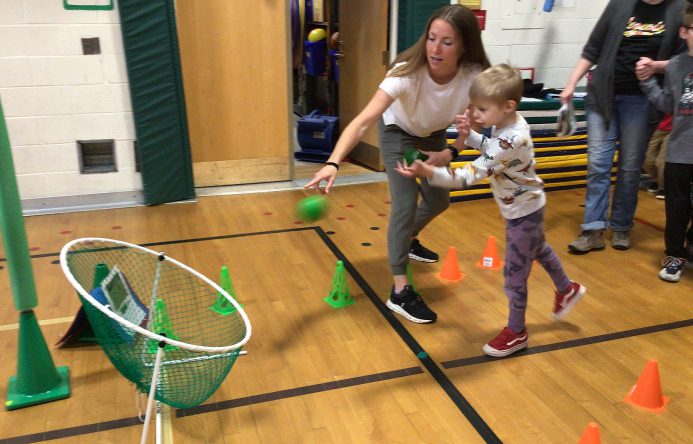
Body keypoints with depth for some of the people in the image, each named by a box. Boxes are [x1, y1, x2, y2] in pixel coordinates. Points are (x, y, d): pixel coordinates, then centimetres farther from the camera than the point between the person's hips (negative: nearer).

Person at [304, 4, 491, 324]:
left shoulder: (475, 77, -32)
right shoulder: (408, 72, -41)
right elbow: (364, 120, -50)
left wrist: (450, 153, -37)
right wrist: (333, 163, -65)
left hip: (433, 134, 5)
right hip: (397, 131, -4)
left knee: (439, 201, 15)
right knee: (405, 204, -16)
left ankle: (408, 240, 47)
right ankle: (399, 292, -8)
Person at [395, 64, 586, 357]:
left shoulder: (509, 140, -36)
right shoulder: (509, 122, -8)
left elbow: (471, 175, -42)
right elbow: (491, 150, 12)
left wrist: (428, 172, -52)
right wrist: (469, 135, -7)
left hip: (522, 212, -10)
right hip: (527, 206, 10)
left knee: (514, 273, 4)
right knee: (538, 249, 31)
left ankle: (516, 332, 22)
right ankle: (567, 289, 56)